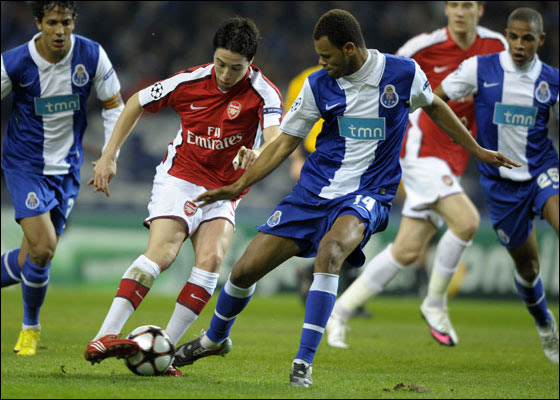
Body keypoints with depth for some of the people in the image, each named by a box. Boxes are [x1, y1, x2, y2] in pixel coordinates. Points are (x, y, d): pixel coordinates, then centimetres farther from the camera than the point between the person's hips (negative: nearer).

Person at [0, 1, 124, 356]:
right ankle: (31, 327, 8)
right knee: (42, 249, -17)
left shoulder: (92, 56, -10)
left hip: (67, 167, 3)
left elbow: (114, 104, 2)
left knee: (33, 257, 3)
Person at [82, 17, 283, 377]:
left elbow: (276, 141, -30)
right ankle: (103, 338, -32)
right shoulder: (190, 81, -8)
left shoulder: (263, 93, -13)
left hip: (224, 192, 2)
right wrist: (109, 157, 4)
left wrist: (256, 154, -54)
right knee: (163, 252, -23)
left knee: (211, 259, -21)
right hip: (180, 176, -2)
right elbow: (136, 103, 8)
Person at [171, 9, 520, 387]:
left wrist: (477, 150, 20)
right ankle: (215, 338, 30)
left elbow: (434, 106, 16)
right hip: (314, 189, 3)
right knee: (246, 269, -2)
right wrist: (239, 185, 3)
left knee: (331, 248, -36)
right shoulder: (319, 84, 0)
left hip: (367, 193, -3)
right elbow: (286, 142, 8)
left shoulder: (403, 72, -6)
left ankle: (304, 362, -30)